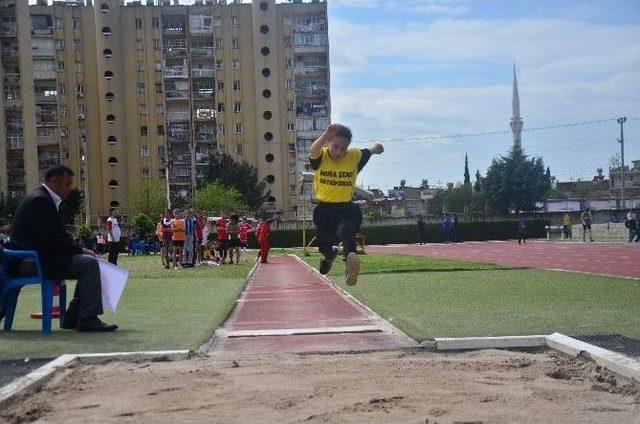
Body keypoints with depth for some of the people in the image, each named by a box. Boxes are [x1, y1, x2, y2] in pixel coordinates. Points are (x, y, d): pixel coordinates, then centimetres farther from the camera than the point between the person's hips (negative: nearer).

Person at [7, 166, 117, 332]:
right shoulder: (39, 200, -15)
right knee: (89, 263, -18)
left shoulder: (44, 199, 18)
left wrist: (79, 249, 4)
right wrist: (80, 250, -13)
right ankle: (88, 319, -16)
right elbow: (51, 238, -22)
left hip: (37, 257, 11)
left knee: (90, 260, 9)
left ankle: (72, 318, 8)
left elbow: (60, 234, 19)